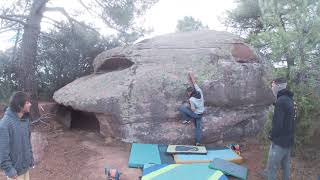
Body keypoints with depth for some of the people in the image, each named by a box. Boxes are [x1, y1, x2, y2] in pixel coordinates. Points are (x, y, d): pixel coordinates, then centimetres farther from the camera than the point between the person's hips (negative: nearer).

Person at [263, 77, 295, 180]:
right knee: (285, 164, 23)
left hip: (280, 141, -9)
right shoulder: (289, 99, 6)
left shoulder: (281, 101, -23)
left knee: (271, 167, 3)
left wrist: (272, 135, -9)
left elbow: (278, 123, -26)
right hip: (289, 139, 9)